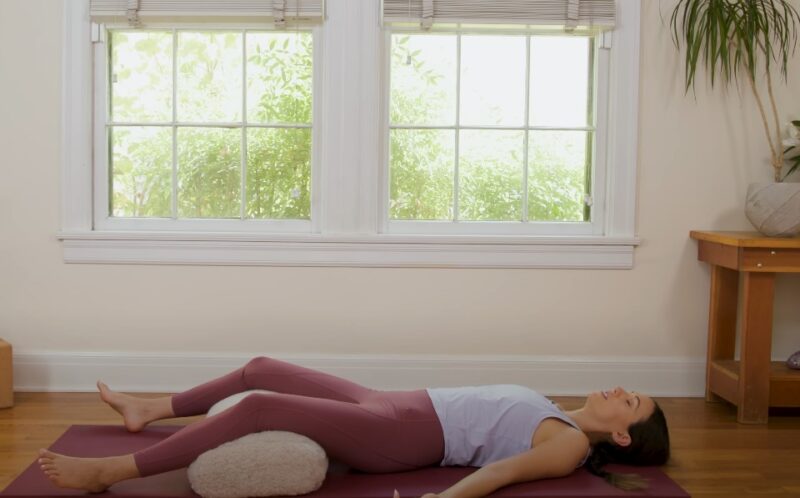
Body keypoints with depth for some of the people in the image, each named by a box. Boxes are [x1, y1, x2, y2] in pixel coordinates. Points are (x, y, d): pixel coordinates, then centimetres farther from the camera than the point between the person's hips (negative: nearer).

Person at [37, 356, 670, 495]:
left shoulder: (570, 445, -7)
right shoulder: (556, 417, 19)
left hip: (404, 437, -9)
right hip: (397, 406, 9)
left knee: (258, 409, -23)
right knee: (262, 369, 14)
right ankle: (150, 410, 32)